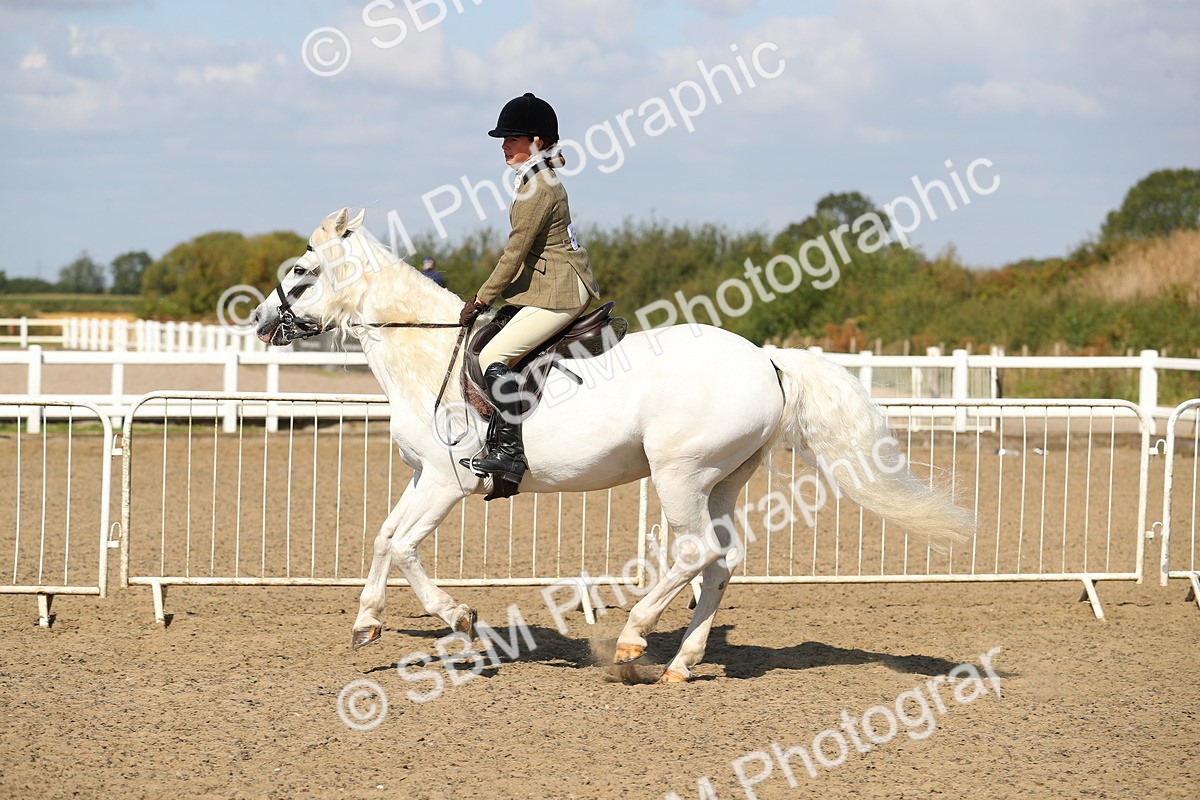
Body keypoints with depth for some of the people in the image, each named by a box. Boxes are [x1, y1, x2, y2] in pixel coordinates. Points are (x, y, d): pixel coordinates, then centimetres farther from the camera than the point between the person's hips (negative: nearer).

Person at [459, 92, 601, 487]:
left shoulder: (537, 188, -17)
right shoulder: (544, 180, 15)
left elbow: (515, 252, -16)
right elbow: (522, 252, 21)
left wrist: (481, 300, -9)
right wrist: (487, 297, 19)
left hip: (557, 293, -11)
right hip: (547, 286, 11)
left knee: (492, 357, -18)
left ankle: (511, 452, -22)